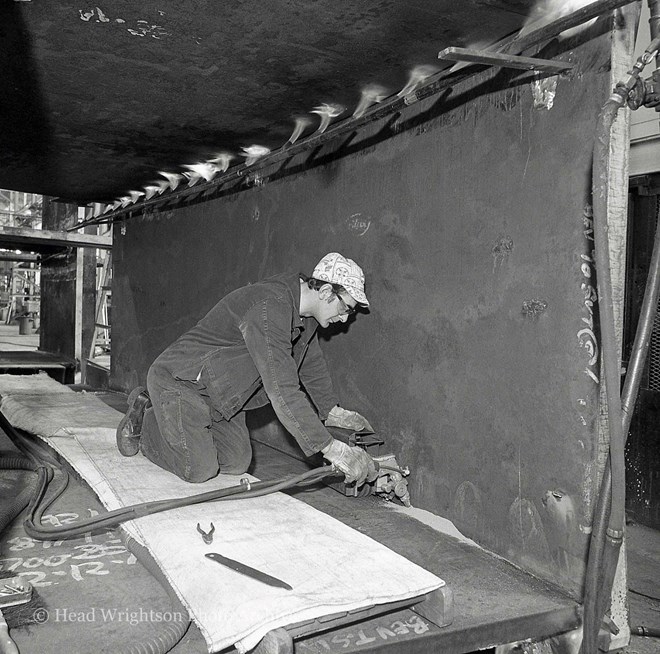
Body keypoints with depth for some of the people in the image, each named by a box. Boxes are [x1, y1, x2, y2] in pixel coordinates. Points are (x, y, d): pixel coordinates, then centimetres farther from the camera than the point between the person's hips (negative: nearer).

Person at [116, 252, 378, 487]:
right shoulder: (268, 308, -34)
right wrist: (333, 450, -38)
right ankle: (143, 419, 11)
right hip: (178, 381, -9)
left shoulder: (305, 316, -2)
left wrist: (333, 412, 14)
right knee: (200, 469, -14)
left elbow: (311, 366, 17)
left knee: (237, 464, 5)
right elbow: (283, 391, -40)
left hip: (218, 394, 9)